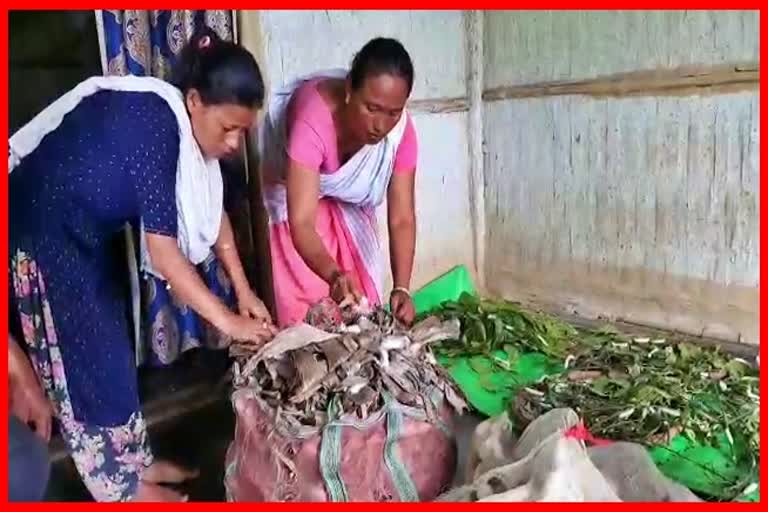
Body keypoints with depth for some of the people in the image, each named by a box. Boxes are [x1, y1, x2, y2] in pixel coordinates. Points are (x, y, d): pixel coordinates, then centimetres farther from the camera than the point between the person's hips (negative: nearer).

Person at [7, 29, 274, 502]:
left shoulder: (186, 123, -7)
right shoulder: (154, 126, -33)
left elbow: (211, 210, 1)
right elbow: (163, 252, -33)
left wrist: (244, 291, -2)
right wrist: (228, 321, -29)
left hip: (93, 231, 9)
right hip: (45, 229, -9)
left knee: (113, 343, 16)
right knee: (86, 355, 2)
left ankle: (137, 460, 32)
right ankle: (122, 486, 19)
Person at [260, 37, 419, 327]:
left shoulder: (401, 129, -26)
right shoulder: (313, 119, -39)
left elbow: (402, 218, -23)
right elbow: (302, 223, -42)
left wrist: (401, 288, -36)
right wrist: (334, 275, -59)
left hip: (346, 205, 4)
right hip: (291, 199, -3)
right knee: (304, 312, -7)